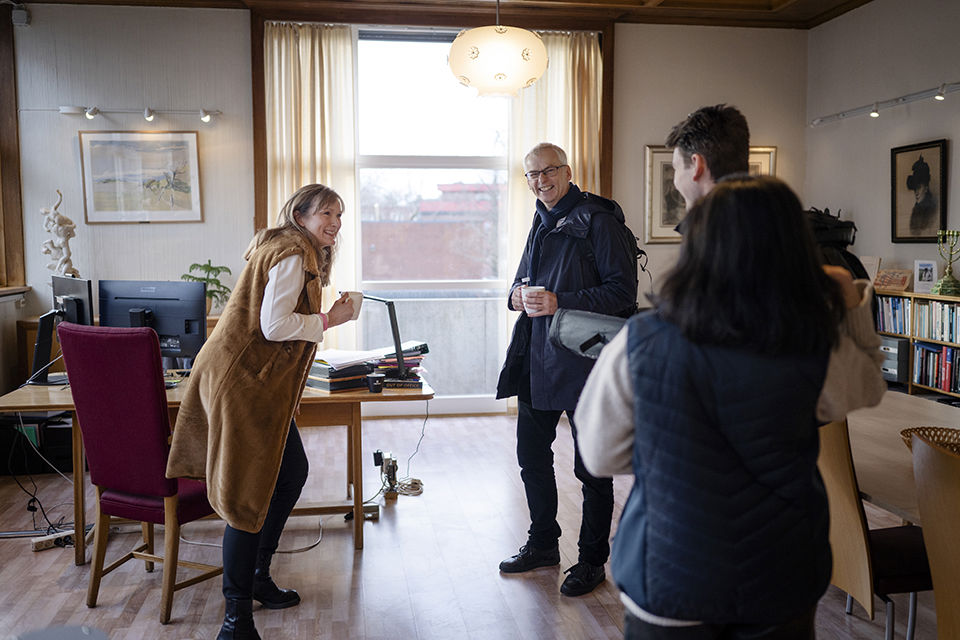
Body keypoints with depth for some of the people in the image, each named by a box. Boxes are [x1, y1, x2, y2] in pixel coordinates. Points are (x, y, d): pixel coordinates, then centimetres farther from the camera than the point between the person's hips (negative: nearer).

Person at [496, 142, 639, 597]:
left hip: (583, 359, -8)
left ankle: (592, 560, 21)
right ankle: (542, 544, 35)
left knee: (592, 466, 5)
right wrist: (517, 295, 2)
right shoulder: (541, 224, 16)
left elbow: (622, 291, -16)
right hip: (537, 357, 8)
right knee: (531, 455, 17)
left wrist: (561, 302, -22)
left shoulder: (597, 221, -10)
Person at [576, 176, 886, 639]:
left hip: (667, 580, -1)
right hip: (780, 588, 2)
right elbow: (868, 387, 9)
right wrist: (853, 303, 15)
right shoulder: (820, 352, -16)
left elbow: (601, 456, -8)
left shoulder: (640, 341, -20)